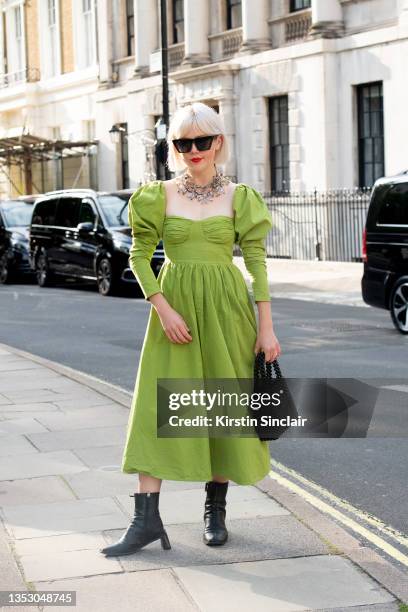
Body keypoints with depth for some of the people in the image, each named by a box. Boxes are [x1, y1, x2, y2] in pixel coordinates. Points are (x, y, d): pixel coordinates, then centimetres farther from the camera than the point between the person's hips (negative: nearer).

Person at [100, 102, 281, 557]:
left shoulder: (239, 197, 2)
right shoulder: (159, 196, 3)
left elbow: (257, 262, 1)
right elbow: (139, 256, 2)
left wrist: (266, 328, -4)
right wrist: (163, 309, -11)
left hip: (226, 306, 0)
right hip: (174, 303, 0)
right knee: (158, 407, -6)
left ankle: (215, 511, 20)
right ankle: (146, 519, -6)